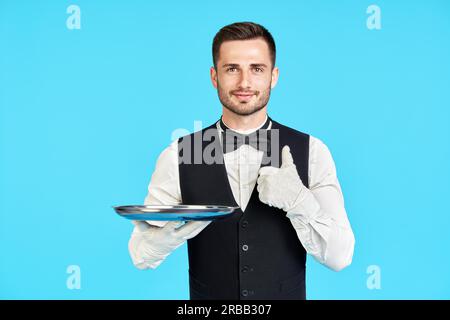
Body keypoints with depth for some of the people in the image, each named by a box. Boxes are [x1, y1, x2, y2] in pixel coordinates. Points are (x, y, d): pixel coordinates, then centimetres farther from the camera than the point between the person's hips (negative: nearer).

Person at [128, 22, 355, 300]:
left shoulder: (312, 152, -10)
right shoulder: (177, 156, -10)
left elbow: (340, 256, -13)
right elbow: (142, 256, -11)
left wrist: (299, 201, -29)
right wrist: (162, 237, -33)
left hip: (287, 294, 0)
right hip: (206, 297, 0)